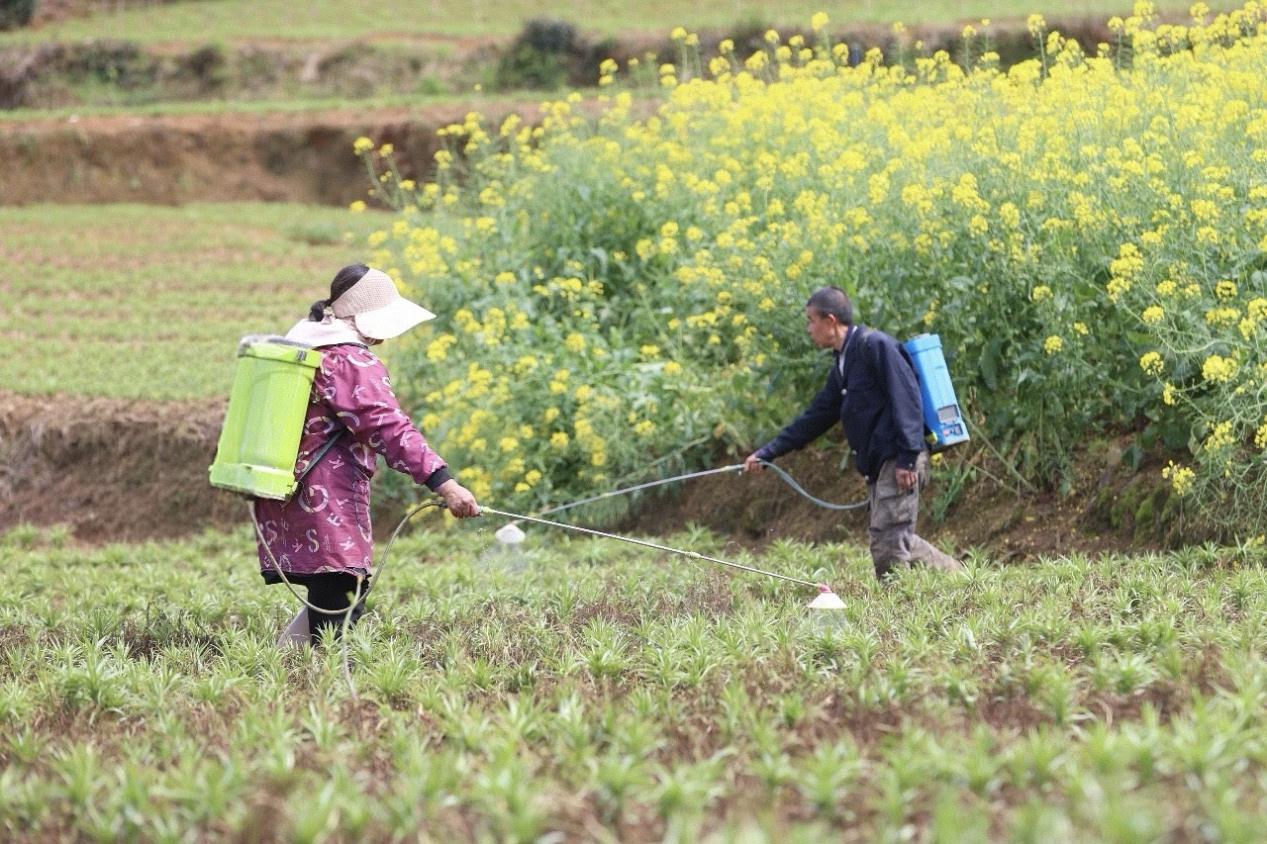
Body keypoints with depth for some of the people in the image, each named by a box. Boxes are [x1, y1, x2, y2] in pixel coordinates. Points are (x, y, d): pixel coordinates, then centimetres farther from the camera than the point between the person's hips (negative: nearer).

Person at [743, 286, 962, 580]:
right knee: (897, 542, 8)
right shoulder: (843, 363, 20)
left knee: (888, 543, -13)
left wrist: (907, 457, -21)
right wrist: (766, 453, 23)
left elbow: (906, 399, -16)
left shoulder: (875, 345, -9)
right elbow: (816, 417, 25)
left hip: (897, 460, -10)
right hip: (878, 466, 10)